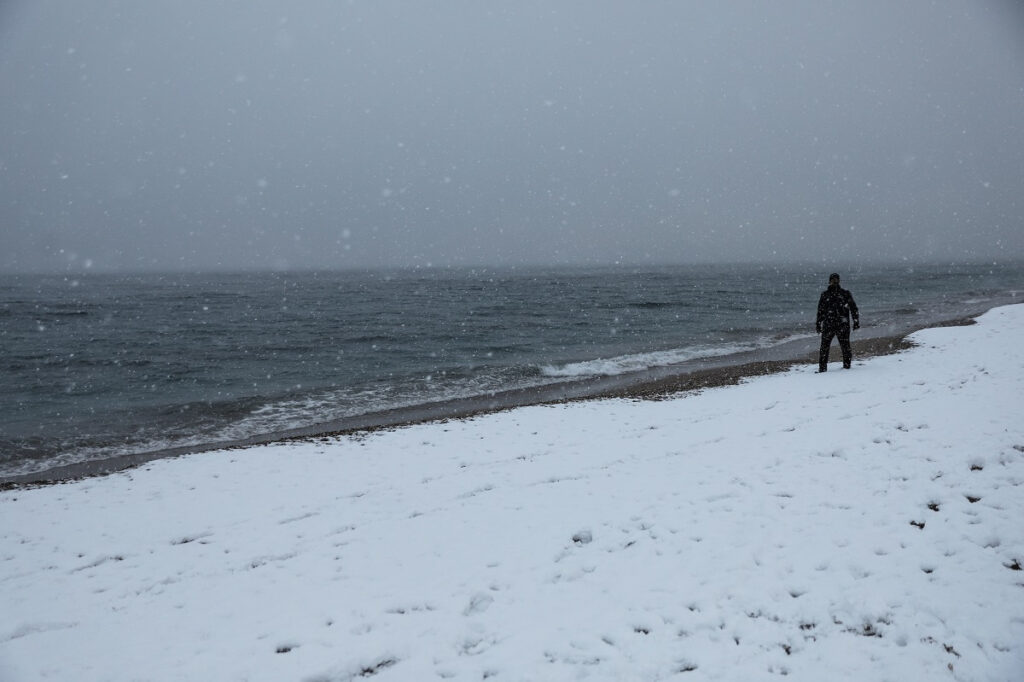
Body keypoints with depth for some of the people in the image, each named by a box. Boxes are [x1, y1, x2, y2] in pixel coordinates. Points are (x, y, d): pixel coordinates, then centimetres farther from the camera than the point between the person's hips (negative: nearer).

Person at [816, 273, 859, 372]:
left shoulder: (845, 293, 7)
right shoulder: (825, 295, 11)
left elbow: (853, 308, 9)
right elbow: (820, 310, 17)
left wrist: (856, 321, 2)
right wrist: (818, 323, 14)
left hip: (842, 325, -1)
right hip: (828, 325, 1)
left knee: (845, 346, 1)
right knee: (824, 346, -6)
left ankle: (847, 366, 13)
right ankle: (822, 367, -2)